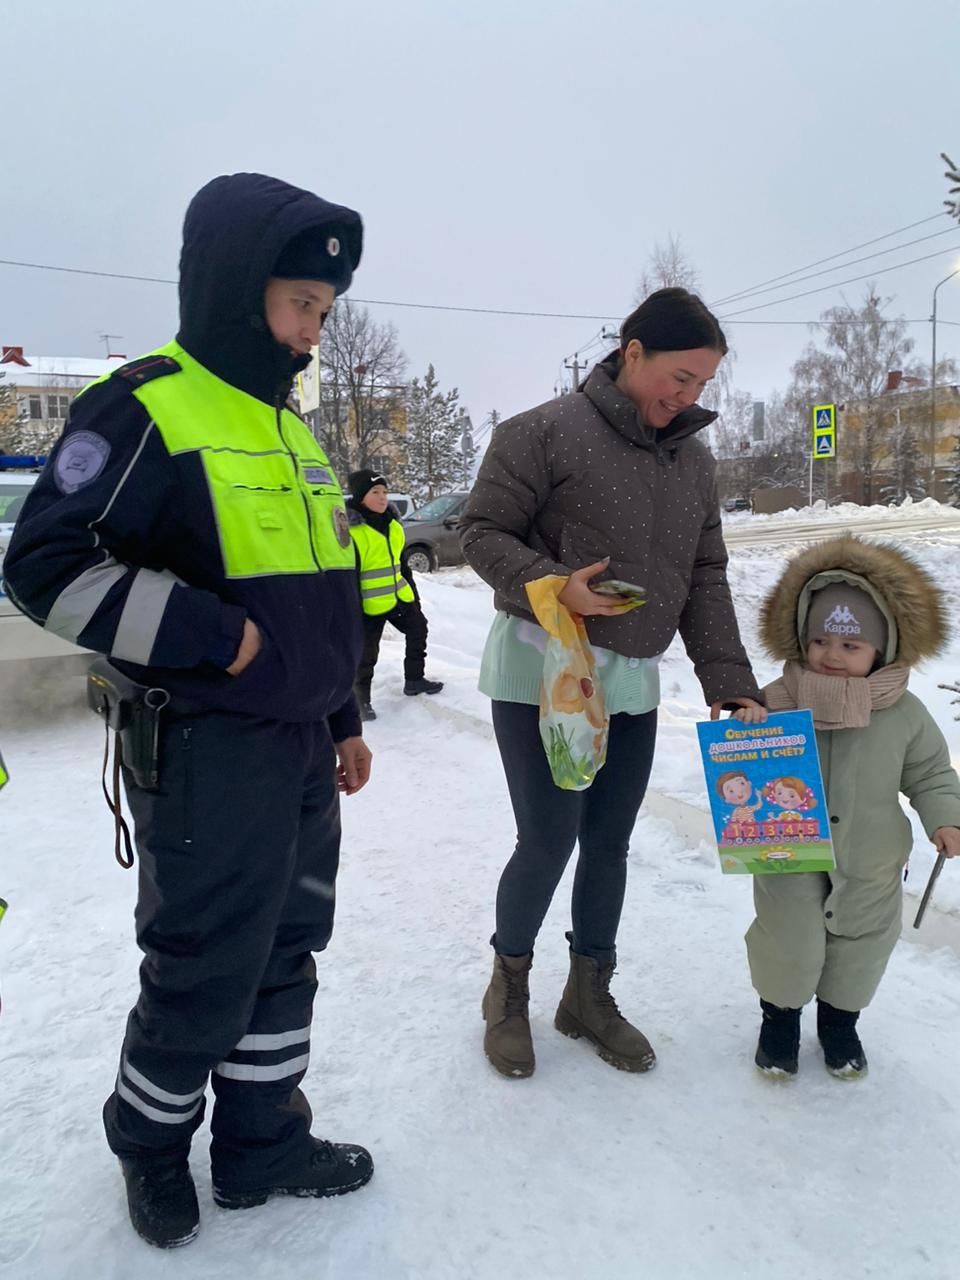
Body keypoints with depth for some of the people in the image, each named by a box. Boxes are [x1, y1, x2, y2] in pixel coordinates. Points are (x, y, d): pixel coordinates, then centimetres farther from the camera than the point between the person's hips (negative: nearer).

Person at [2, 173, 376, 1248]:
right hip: (209, 753, -8)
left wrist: (343, 718, 20)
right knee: (205, 973, 6)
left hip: (301, 750, 8)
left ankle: (263, 1145, 36)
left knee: (284, 952, 17)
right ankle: (152, 1142, 34)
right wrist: (211, 636, -19)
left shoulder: (290, 427, 14)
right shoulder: (143, 410, -12)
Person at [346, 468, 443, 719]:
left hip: (399, 595, 8)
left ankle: (414, 680, 35)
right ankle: (361, 698, 16)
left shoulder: (393, 525, 7)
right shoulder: (351, 530, -19)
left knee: (417, 629, 19)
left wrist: (412, 591, 19)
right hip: (370, 603, -8)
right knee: (366, 651, 0)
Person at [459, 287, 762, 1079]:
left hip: (633, 681, 6)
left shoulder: (694, 460, 9)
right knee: (550, 839, -4)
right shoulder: (546, 433, -10)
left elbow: (706, 580, 9)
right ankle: (510, 987, 22)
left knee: (610, 842, 12)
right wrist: (551, 586, -25)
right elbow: (483, 532, -8)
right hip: (541, 671, -6)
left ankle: (589, 995, 31)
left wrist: (728, 682, 0)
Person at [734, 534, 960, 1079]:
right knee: (789, 944, 7)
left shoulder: (904, 713, -10)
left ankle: (840, 1019, 43)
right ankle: (780, 1016, 34)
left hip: (869, 864, 2)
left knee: (861, 947, 18)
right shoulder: (778, 701, -15)